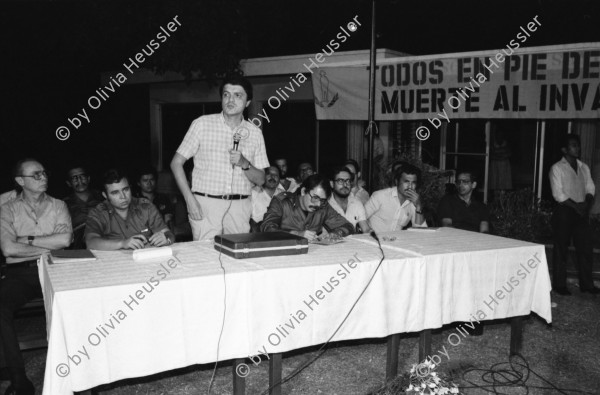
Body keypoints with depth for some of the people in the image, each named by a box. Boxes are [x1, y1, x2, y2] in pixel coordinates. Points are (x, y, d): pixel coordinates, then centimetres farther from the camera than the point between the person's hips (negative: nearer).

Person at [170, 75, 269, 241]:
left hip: (239, 208, 2)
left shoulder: (255, 133, 9)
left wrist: (244, 163, -11)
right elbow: (176, 163, 3)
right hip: (206, 204, -2)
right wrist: (190, 200, -7)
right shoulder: (202, 124, 2)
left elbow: (260, 180, 10)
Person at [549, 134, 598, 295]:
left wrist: (587, 203, -7)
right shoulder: (557, 168, -5)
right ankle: (559, 285, 8)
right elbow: (558, 194, -11)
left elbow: (590, 188, 12)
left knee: (586, 247, 5)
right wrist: (576, 205, -14)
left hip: (581, 212, 6)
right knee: (561, 249, -1)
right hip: (564, 211, -5)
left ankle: (586, 284, 15)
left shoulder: (584, 168, 14)